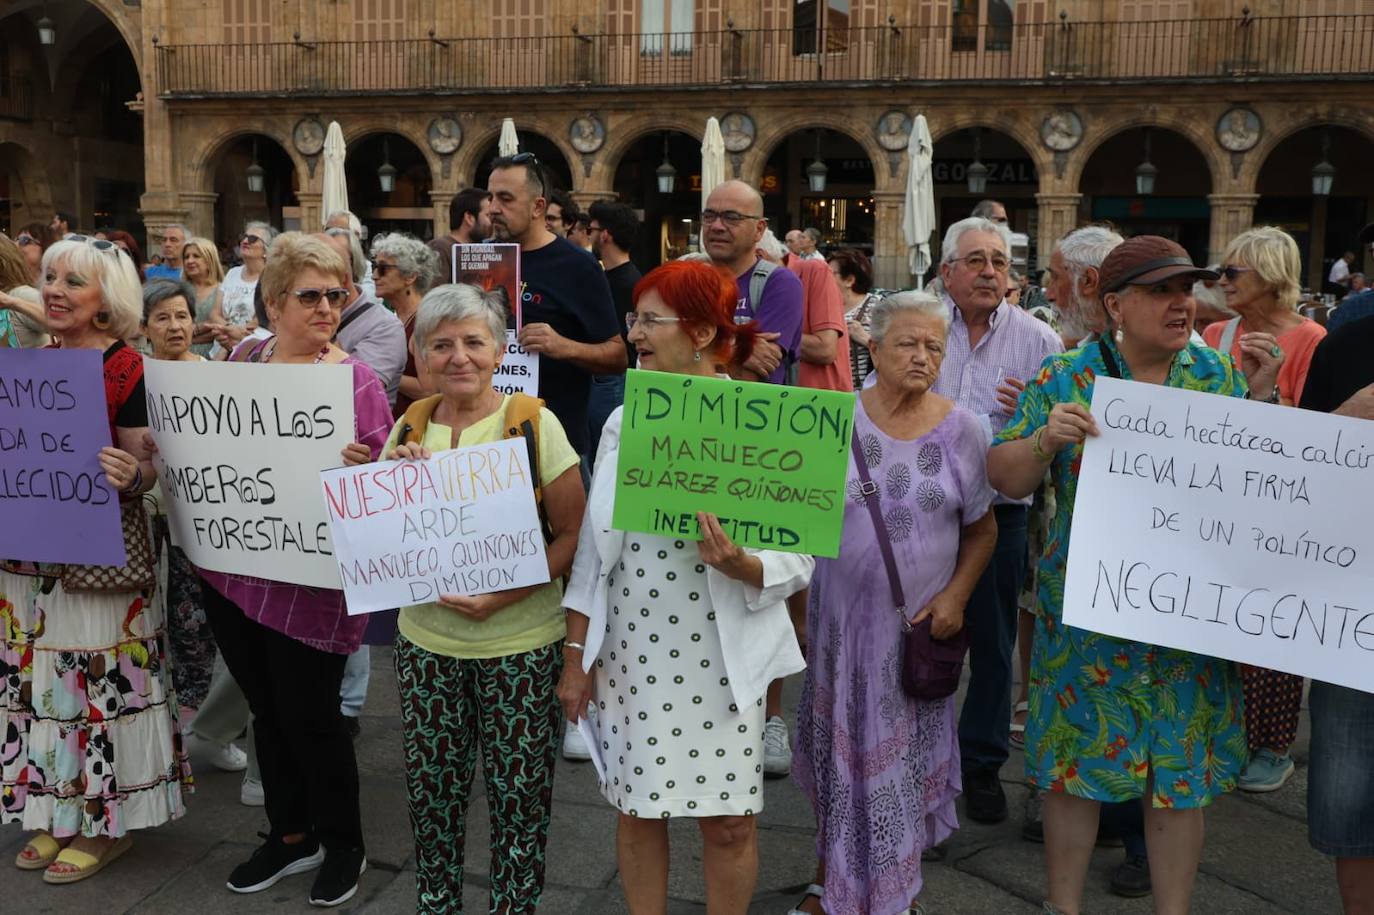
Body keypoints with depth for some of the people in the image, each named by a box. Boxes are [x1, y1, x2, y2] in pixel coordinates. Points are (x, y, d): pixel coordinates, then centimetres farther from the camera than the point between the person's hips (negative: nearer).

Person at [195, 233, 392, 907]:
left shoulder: (355, 379, -11)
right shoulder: (242, 359, 7)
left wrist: (361, 467, -32)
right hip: (232, 569, 6)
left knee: (308, 717, 5)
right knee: (266, 709, 18)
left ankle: (344, 847, 27)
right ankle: (290, 835, 38)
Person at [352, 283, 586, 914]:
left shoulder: (534, 424, -10)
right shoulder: (409, 430, 2)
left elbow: (573, 534, -10)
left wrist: (506, 595, -22)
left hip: (520, 644, -3)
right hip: (426, 643, 4)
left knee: (518, 795, 7)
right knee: (431, 790, 14)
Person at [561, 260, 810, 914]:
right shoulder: (625, 423, 3)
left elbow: (798, 560, -8)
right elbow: (592, 548, 7)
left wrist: (739, 564, -28)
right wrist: (576, 654, 6)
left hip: (722, 658, -3)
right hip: (631, 653, 3)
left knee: (729, 820, 7)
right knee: (637, 811, 13)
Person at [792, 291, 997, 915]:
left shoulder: (960, 430, -2)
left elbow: (982, 529, 6)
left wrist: (955, 596, -7)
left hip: (920, 623, 1)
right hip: (843, 616, 0)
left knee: (905, 757, 10)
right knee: (840, 749, 11)